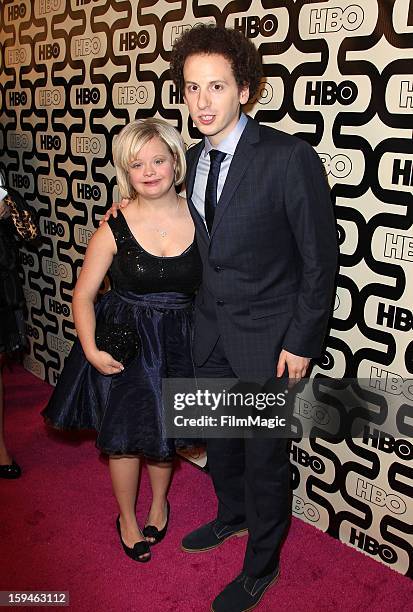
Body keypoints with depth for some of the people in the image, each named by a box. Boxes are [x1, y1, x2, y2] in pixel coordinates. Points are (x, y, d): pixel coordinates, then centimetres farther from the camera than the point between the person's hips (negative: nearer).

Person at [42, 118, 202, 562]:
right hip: (123, 342, -1)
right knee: (125, 435, 12)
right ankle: (127, 519, 41)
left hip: (178, 342, 1)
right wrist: (91, 350, -16)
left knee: (164, 432, 18)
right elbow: (83, 295, -6)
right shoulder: (114, 229, -12)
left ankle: (158, 503, 49)